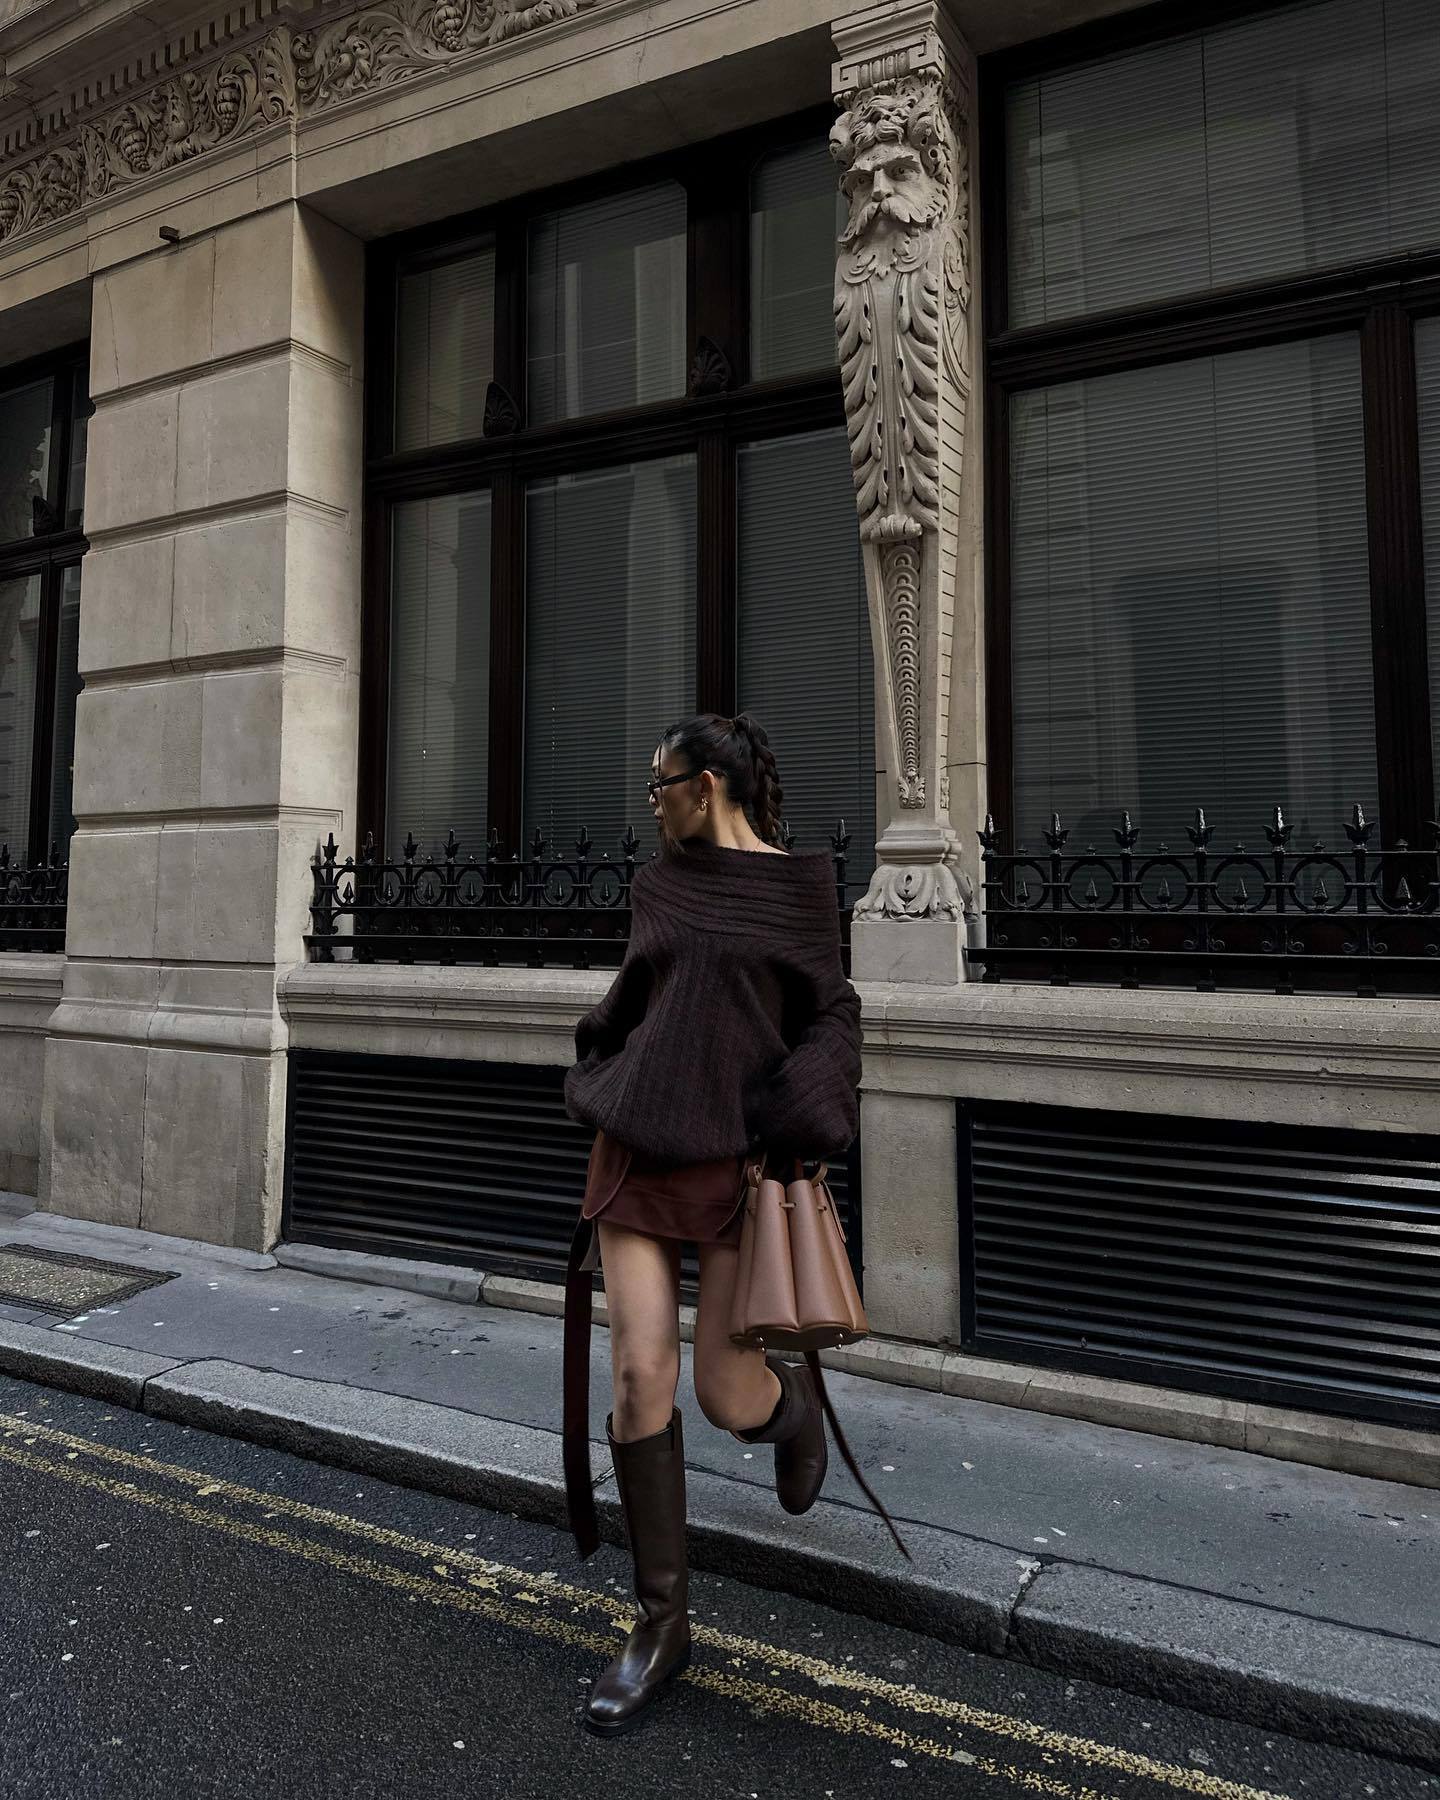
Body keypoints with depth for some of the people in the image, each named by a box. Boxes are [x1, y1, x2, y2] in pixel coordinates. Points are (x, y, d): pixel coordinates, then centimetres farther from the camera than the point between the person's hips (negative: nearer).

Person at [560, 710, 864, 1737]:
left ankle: (794, 1404, 38)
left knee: (726, 1398, -1)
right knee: (639, 1375, -4)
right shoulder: (660, 884, 9)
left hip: (745, 1155, -4)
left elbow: (831, 1010, -1)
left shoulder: (800, 883, -3)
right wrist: (602, 1083, 23)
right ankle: (662, 1623, 14)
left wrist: (814, 1129, -12)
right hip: (642, 1146, 4)